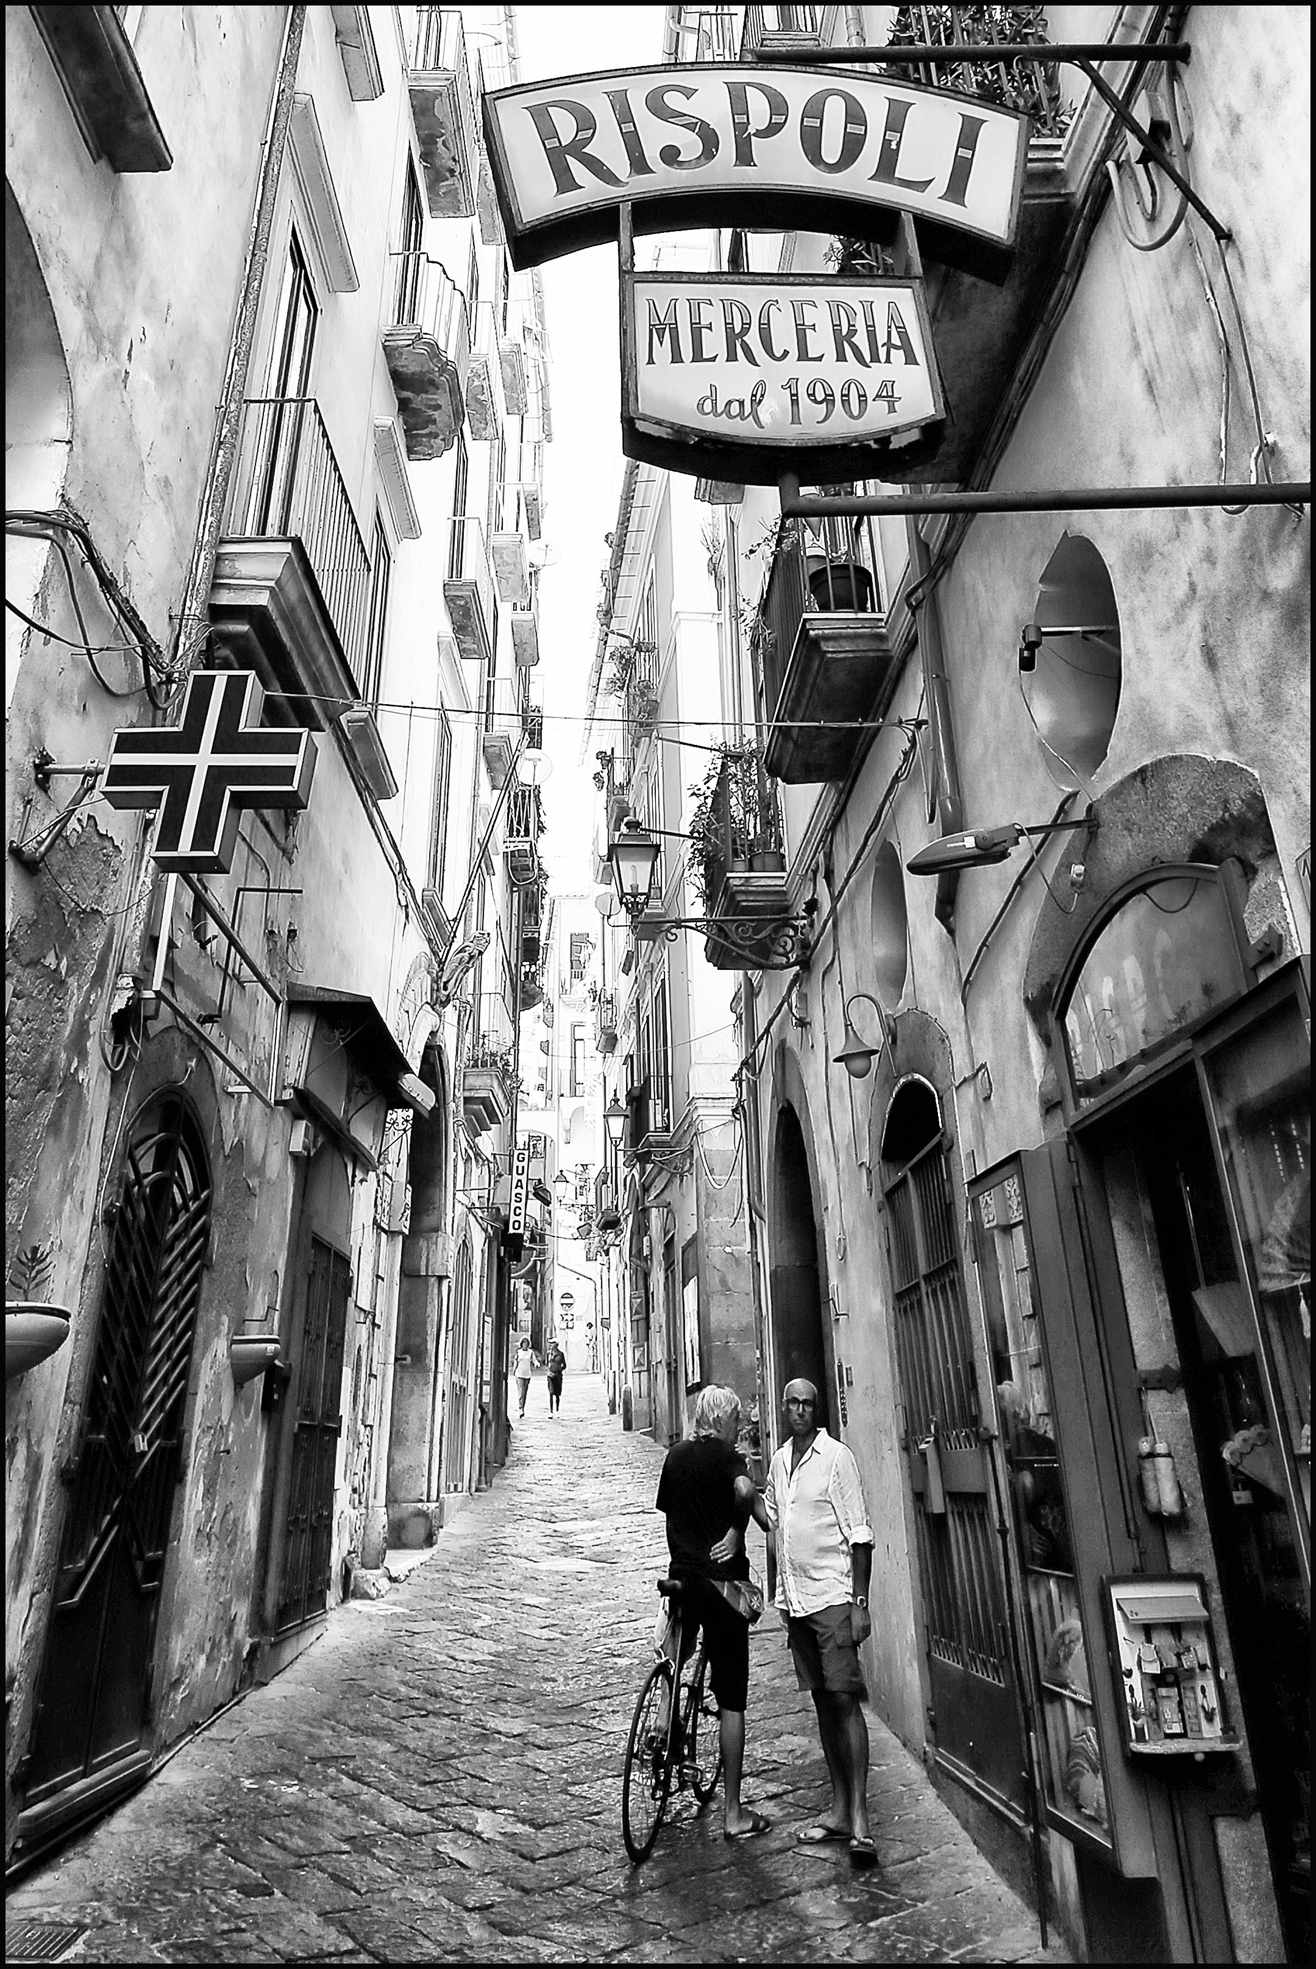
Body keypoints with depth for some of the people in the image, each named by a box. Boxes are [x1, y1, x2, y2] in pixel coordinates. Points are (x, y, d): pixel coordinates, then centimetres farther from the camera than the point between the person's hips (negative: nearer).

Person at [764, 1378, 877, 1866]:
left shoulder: (836, 1456, -10)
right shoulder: (778, 1461, 9)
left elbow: (860, 1535, -11)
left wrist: (860, 1602, -15)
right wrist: (774, 1592, 15)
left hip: (832, 1595, -6)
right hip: (795, 1599, 6)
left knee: (845, 1700, -7)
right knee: (822, 1701, 13)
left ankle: (859, 1817, -1)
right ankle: (838, 1809, 21)